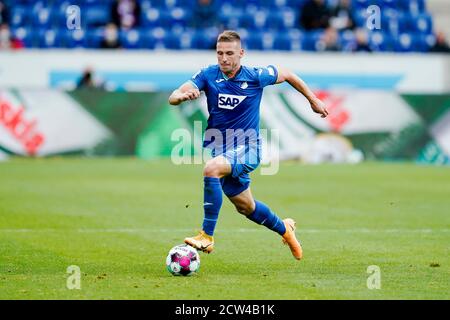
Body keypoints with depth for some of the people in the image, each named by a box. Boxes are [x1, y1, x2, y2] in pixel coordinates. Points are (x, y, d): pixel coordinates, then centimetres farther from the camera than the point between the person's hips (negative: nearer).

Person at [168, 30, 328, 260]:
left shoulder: (256, 77, -12)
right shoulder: (208, 75, -8)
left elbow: (286, 74, 8)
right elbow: (173, 98, -17)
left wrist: (313, 99, 15)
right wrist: (183, 95, -41)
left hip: (246, 148, -4)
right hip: (218, 147, 4)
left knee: (212, 168, -34)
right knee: (245, 207, 19)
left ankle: (207, 236, -32)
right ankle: (284, 228, 48)